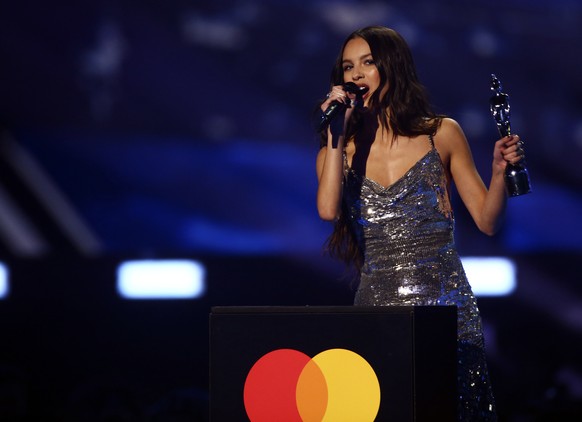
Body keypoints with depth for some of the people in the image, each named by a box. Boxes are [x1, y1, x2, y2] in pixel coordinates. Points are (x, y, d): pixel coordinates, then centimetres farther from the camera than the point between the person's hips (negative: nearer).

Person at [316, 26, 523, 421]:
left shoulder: (442, 134, 5)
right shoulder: (339, 149, 9)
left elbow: (488, 221, 5)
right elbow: (328, 209, -12)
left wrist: (500, 171, -12)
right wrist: (337, 133, -8)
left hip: (444, 303, -1)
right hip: (377, 305, 1)